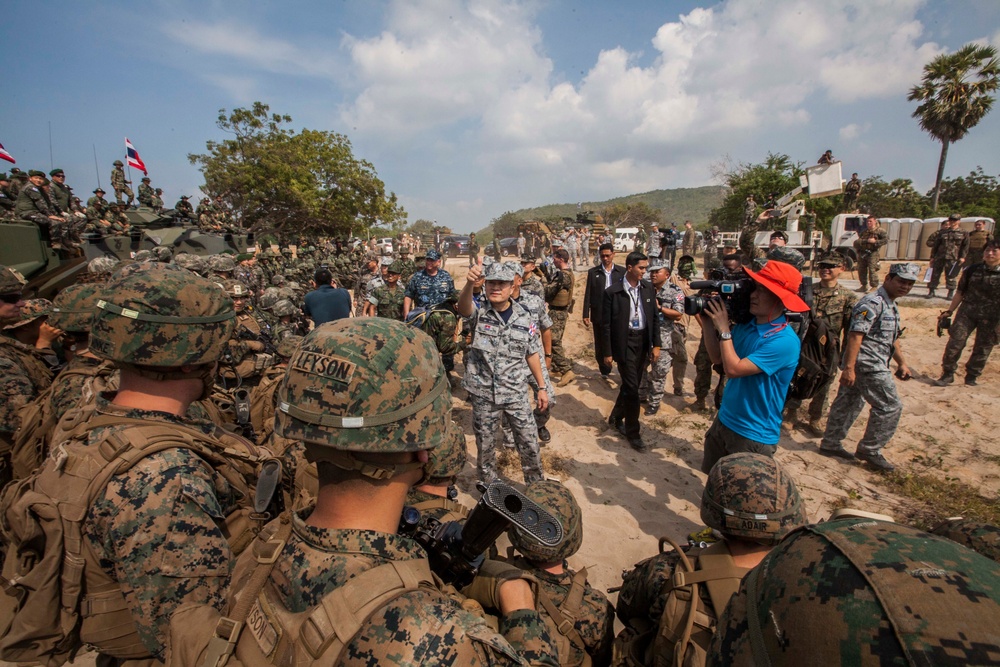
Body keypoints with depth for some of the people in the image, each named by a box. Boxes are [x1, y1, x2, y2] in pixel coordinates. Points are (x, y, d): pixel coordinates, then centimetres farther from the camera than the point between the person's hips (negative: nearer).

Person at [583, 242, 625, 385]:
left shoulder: (622, 271, 3)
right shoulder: (593, 272, 3)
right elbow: (588, 294, 2)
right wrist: (585, 314, -2)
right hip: (599, 315, 0)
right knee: (601, 345, 7)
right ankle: (605, 372, 20)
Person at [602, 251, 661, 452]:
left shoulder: (648, 289, 2)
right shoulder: (613, 292, -12)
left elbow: (654, 318, 9)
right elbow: (606, 324, -8)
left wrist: (656, 344, 3)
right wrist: (607, 352, -7)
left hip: (643, 341, 5)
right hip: (624, 343, -5)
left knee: (631, 385, 16)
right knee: (632, 387, -3)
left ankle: (616, 418, 38)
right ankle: (633, 433, 11)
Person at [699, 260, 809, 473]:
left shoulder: (784, 342, -24)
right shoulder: (745, 324, -3)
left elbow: (733, 369, -28)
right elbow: (717, 357, 5)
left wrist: (723, 329, -20)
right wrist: (707, 321, -6)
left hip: (754, 435, -6)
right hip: (724, 420, 7)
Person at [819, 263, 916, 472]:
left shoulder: (891, 306, 18)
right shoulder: (872, 303, -15)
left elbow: (892, 338, 28)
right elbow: (855, 335, -23)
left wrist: (902, 363, 26)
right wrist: (848, 368, -28)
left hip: (872, 365, 10)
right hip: (867, 365, -10)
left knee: (848, 404, 13)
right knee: (890, 407, -3)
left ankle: (830, 444, 21)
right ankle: (870, 450, 8)